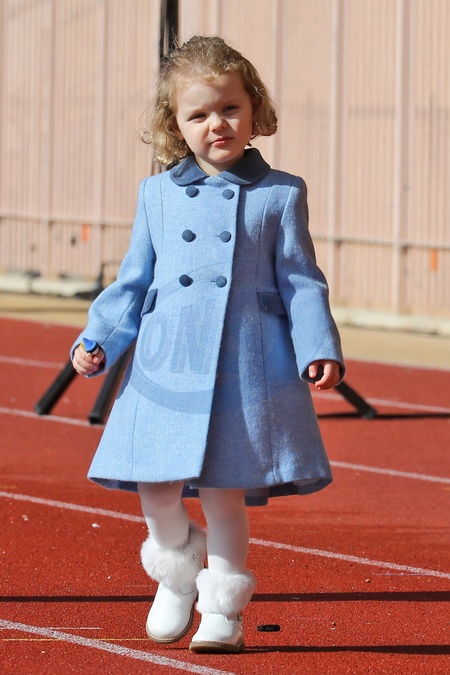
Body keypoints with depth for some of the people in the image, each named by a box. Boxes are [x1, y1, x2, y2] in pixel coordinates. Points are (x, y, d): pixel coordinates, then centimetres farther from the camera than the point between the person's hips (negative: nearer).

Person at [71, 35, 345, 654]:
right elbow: (134, 282, 14)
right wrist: (97, 341, 4)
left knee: (226, 490, -1)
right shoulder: (158, 195, 10)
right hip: (167, 366, 2)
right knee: (157, 490, -2)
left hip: (249, 369, -2)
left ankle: (223, 609, 12)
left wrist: (320, 349, -6)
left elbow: (301, 282, 5)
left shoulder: (280, 196, 4)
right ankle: (177, 573, 26)